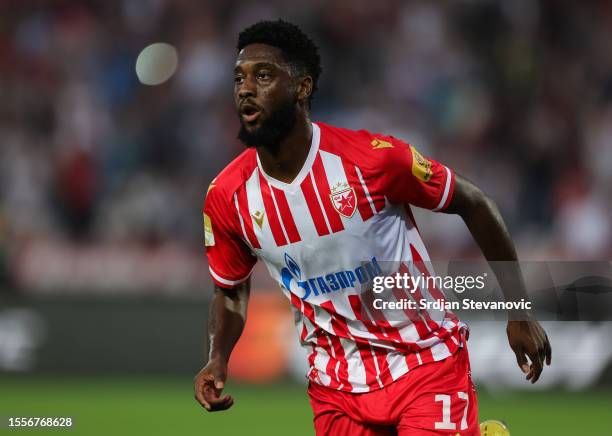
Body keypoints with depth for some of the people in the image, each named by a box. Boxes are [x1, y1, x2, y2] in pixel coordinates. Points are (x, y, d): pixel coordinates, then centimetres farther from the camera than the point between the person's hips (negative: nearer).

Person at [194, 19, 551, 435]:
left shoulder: (373, 157, -18)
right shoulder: (226, 197, -7)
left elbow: (475, 204, -5)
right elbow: (231, 290, 10)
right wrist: (218, 359, -9)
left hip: (426, 365, -3)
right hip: (335, 384, 3)